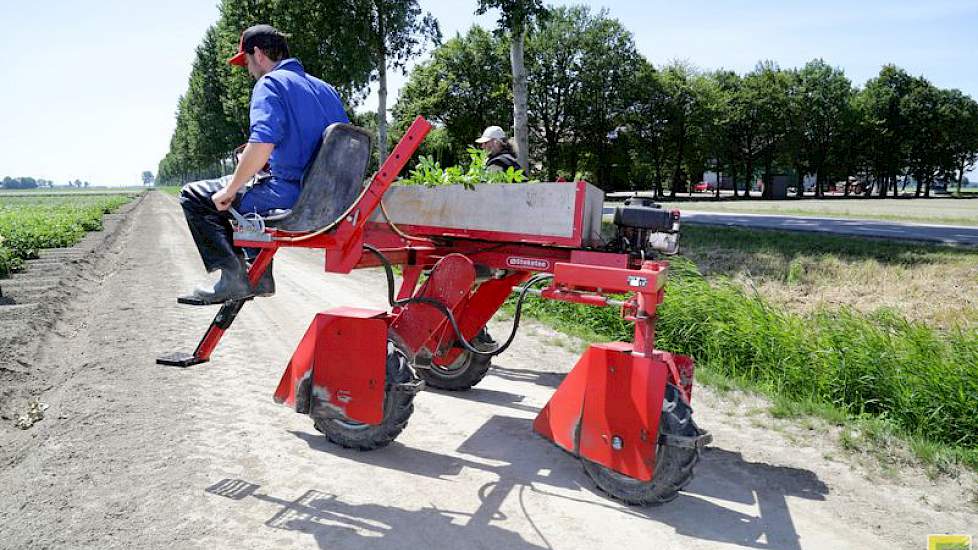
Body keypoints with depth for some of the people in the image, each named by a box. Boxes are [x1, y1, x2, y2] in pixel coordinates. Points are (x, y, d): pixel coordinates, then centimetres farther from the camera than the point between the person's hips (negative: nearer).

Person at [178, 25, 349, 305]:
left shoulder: (270, 83, -7)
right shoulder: (325, 88, 17)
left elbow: (262, 145, -23)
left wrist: (229, 191, -11)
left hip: (288, 196, -8)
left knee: (193, 196, 7)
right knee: (256, 190, 36)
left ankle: (234, 274, -5)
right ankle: (259, 275, 29)